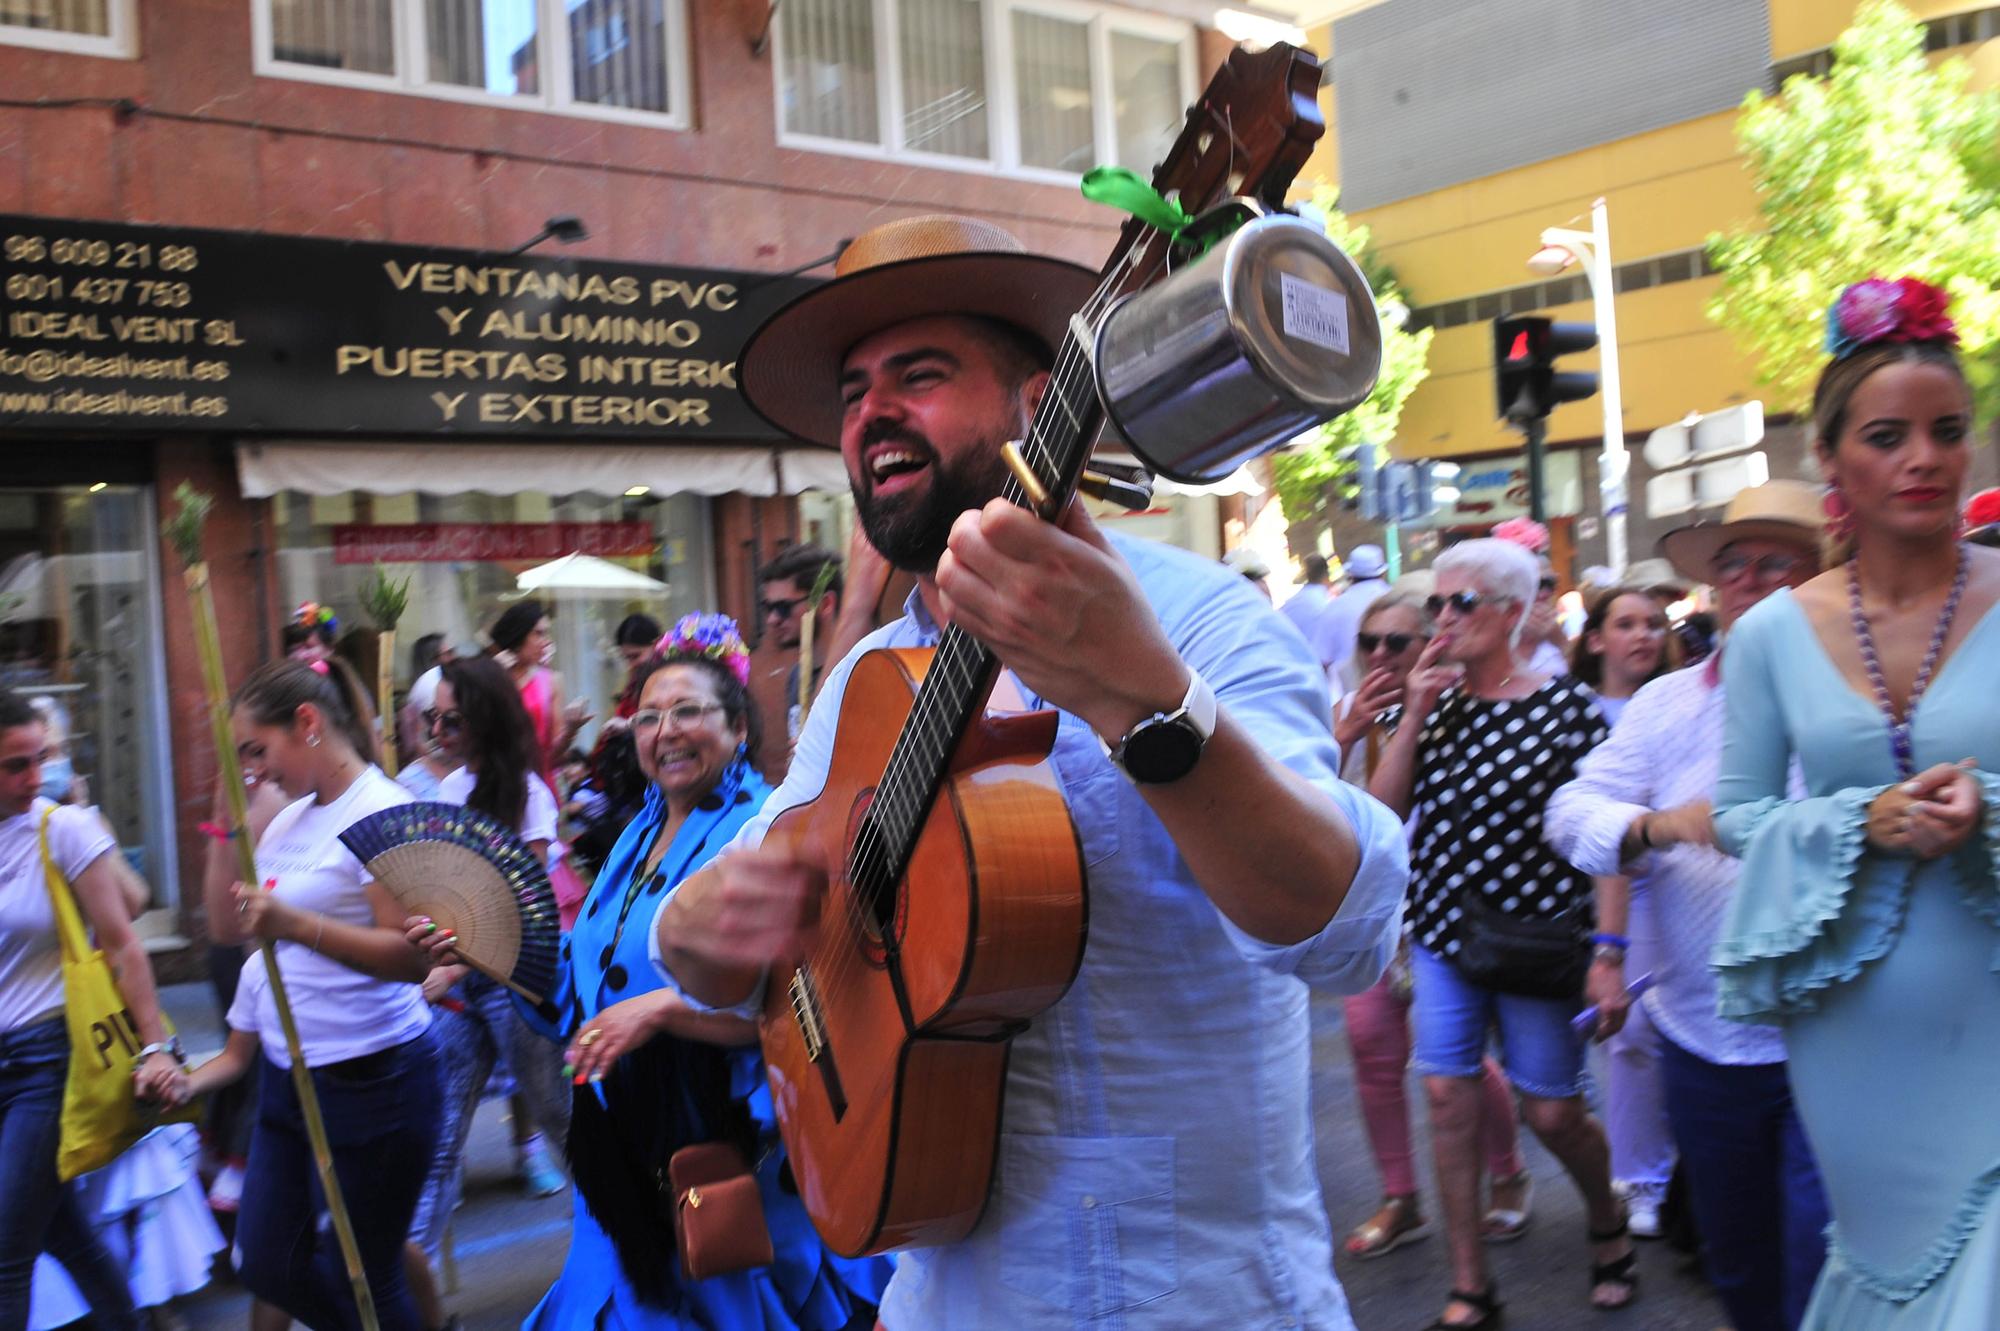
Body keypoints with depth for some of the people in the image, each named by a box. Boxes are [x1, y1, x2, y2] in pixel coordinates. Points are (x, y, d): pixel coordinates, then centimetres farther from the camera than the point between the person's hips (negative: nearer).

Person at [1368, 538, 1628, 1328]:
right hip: (1442, 933, 4)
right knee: (1448, 1096, 1)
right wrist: (1414, 715, -10)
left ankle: (1608, 1224, 39)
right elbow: (1382, 809, -1)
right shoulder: (1435, 705, 5)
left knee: (1551, 1111, 5)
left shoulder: (1567, 706, -8)